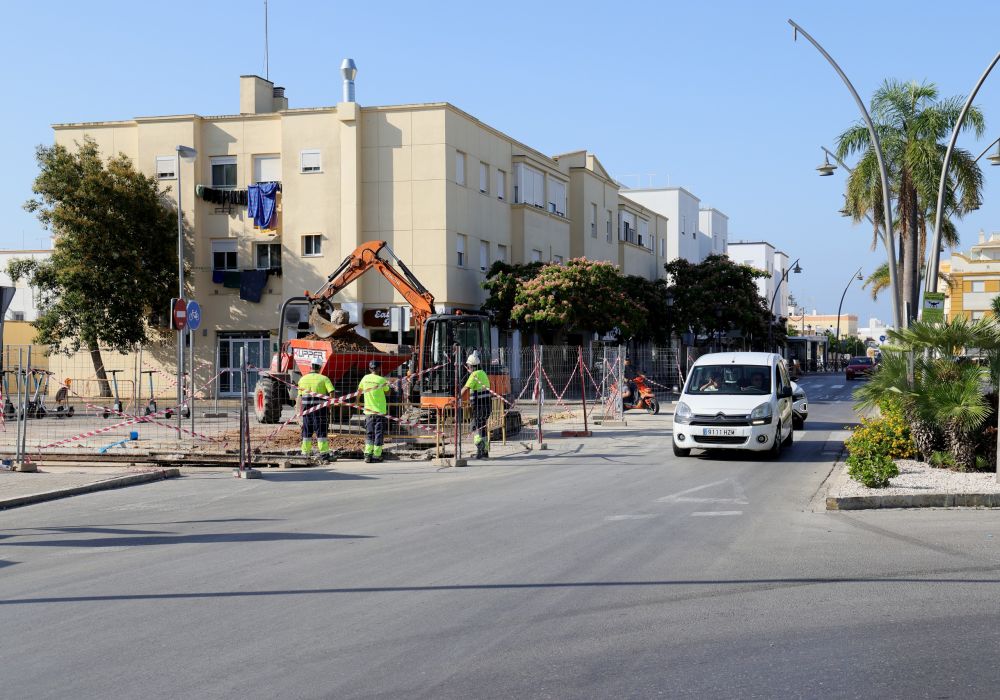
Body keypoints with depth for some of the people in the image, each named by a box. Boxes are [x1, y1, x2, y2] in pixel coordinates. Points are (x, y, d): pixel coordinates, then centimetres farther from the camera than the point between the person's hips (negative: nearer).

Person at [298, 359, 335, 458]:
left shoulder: (303, 379, 8)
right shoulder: (324, 378, -2)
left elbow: (300, 396, 7)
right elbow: (331, 392, -13)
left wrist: (300, 410, 10)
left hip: (307, 408, 3)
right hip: (321, 407, -3)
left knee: (307, 431, 13)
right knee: (321, 431, 1)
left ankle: (305, 453, 16)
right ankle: (323, 452, -3)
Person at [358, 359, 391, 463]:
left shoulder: (365, 378, 1)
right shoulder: (382, 380, -10)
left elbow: (359, 390, 15)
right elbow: (387, 392, 2)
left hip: (368, 411, 3)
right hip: (380, 411, -3)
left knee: (369, 434, 10)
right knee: (379, 434, 4)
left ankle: (368, 454, 0)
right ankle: (376, 456, 3)